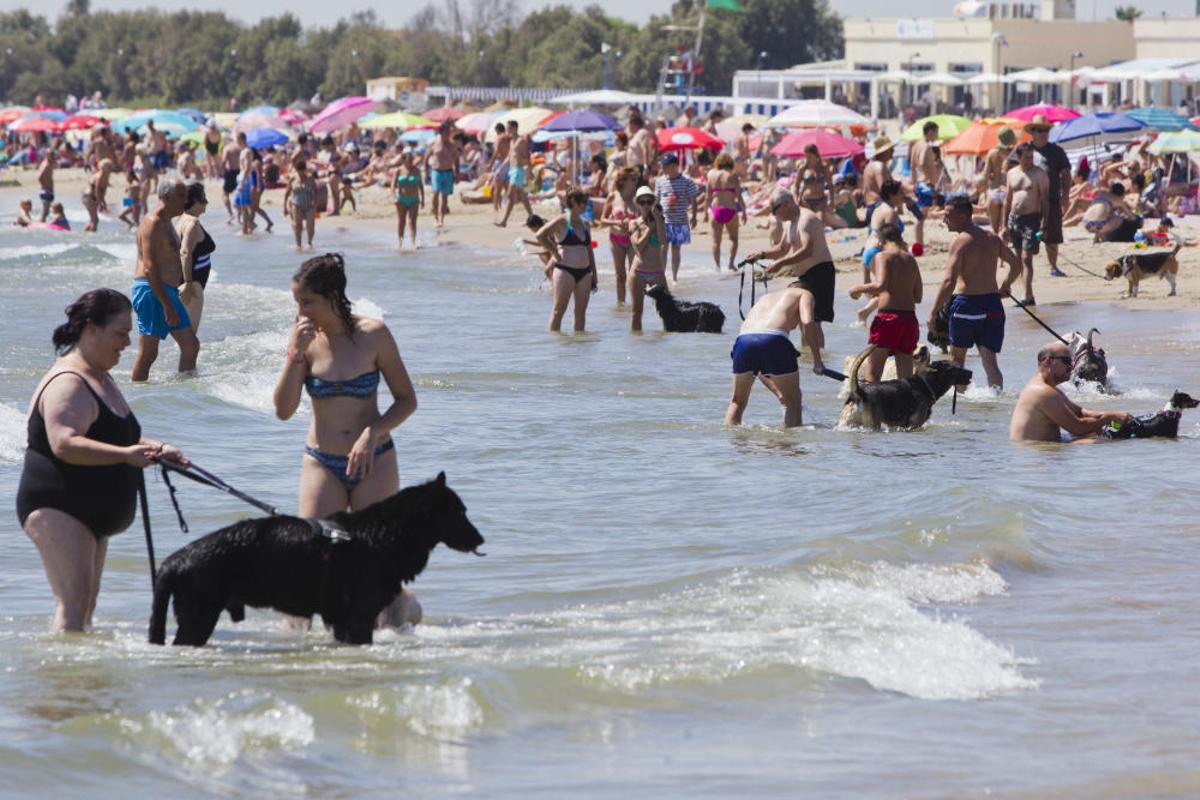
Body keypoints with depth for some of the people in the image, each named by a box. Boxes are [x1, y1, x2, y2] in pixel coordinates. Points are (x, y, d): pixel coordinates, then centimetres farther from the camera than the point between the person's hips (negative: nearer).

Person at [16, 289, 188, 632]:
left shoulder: (101, 378, 17)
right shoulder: (68, 383, -17)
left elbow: (119, 436, 30)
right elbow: (64, 443, -31)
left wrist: (157, 449, 12)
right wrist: (125, 455, -37)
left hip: (91, 513, 11)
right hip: (57, 509, -11)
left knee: (85, 603, 12)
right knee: (74, 602, -21)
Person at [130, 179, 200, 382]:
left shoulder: (165, 222, 19)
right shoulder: (153, 223, -14)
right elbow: (149, 268, -21)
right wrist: (167, 305, -24)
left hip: (166, 293, 10)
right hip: (151, 291, -10)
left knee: (191, 345, 8)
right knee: (148, 352, -7)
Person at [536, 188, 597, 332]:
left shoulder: (584, 224, 15)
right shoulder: (561, 221, -6)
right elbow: (540, 235, -13)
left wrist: (594, 274, 16)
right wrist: (556, 253, -9)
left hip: (584, 272, 7)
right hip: (565, 270, -7)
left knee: (581, 310, 6)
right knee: (559, 308, -4)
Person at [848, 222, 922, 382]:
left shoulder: (883, 256, -3)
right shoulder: (911, 260, 15)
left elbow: (880, 285, -19)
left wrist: (859, 289, -4)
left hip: (888, 315, -6)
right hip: (910, 318, 6)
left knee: (872, 375, -8)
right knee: (905, 377, 9)